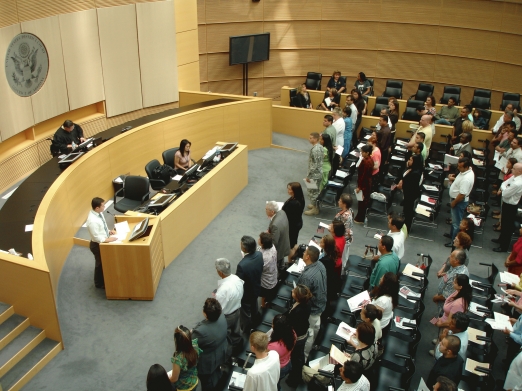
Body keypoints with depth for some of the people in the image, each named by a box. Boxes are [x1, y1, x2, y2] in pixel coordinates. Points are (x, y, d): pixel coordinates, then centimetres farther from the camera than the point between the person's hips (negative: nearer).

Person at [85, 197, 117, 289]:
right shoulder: (92, 220, -34)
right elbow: (96, 237, -28)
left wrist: (108, 231, 1)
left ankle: (103, 280, 46)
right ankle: (99, 283, 35)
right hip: (98, 245, -8)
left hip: (102, 242, 8)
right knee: (100, 264, 13)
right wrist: (107, 240, -23)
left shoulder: (98, 213, -7)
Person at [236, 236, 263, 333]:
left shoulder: (242, 265, -43)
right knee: (253, 307, 34)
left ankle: (246, 331, 47)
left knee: (245, 313, 22)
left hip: (246, 293, -6)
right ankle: (254, 323, 61)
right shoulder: (259, 255, -22)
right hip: (256, 288, 6)